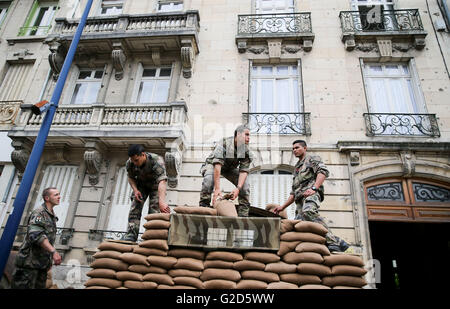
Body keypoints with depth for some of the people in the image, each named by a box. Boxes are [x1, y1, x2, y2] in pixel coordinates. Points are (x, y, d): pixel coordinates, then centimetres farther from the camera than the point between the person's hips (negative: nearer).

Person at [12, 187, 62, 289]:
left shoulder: (52, 216, 14)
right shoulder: (39, 212, -13)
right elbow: (36, 235, -27)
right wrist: (53, 251, -34)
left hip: (42, 263, 8)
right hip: (30, 261, -8)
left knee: (40, 286, 11)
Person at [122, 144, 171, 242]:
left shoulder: (157, 161, -40)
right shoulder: (130, 163, -23)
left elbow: (162, 180, -53)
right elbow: (130, 177, -2)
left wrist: (161, 201, -66)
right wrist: (135, 190, -23)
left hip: (155, 185, -3)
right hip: (141, 185, 4)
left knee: (154, 210, -14)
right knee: (135, 208, -9)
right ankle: (131, 235, -7)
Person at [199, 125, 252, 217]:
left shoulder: (246, 150, -19)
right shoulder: (224, 144, -35)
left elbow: (244, 171, -23)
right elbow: (217, 164, -43)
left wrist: (238, 188, -39)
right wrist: (217, 189, -50)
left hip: (229, 168, 5)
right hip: (213, 164, -4)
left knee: (244, 184, -14)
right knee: (209, 178, -37)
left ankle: (243, 214, -5)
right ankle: (203, 205, -22)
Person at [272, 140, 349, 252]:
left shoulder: (312, 159, 17)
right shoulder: (297, 169, 38)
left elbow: (323, 171, -6)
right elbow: (293, 193, 37)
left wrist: (314, 188, -21)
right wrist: (282, 207, 28)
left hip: (311, 194, -8)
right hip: (300, 200, 8)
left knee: (308, 211, -38)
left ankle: (333, 242, -40)